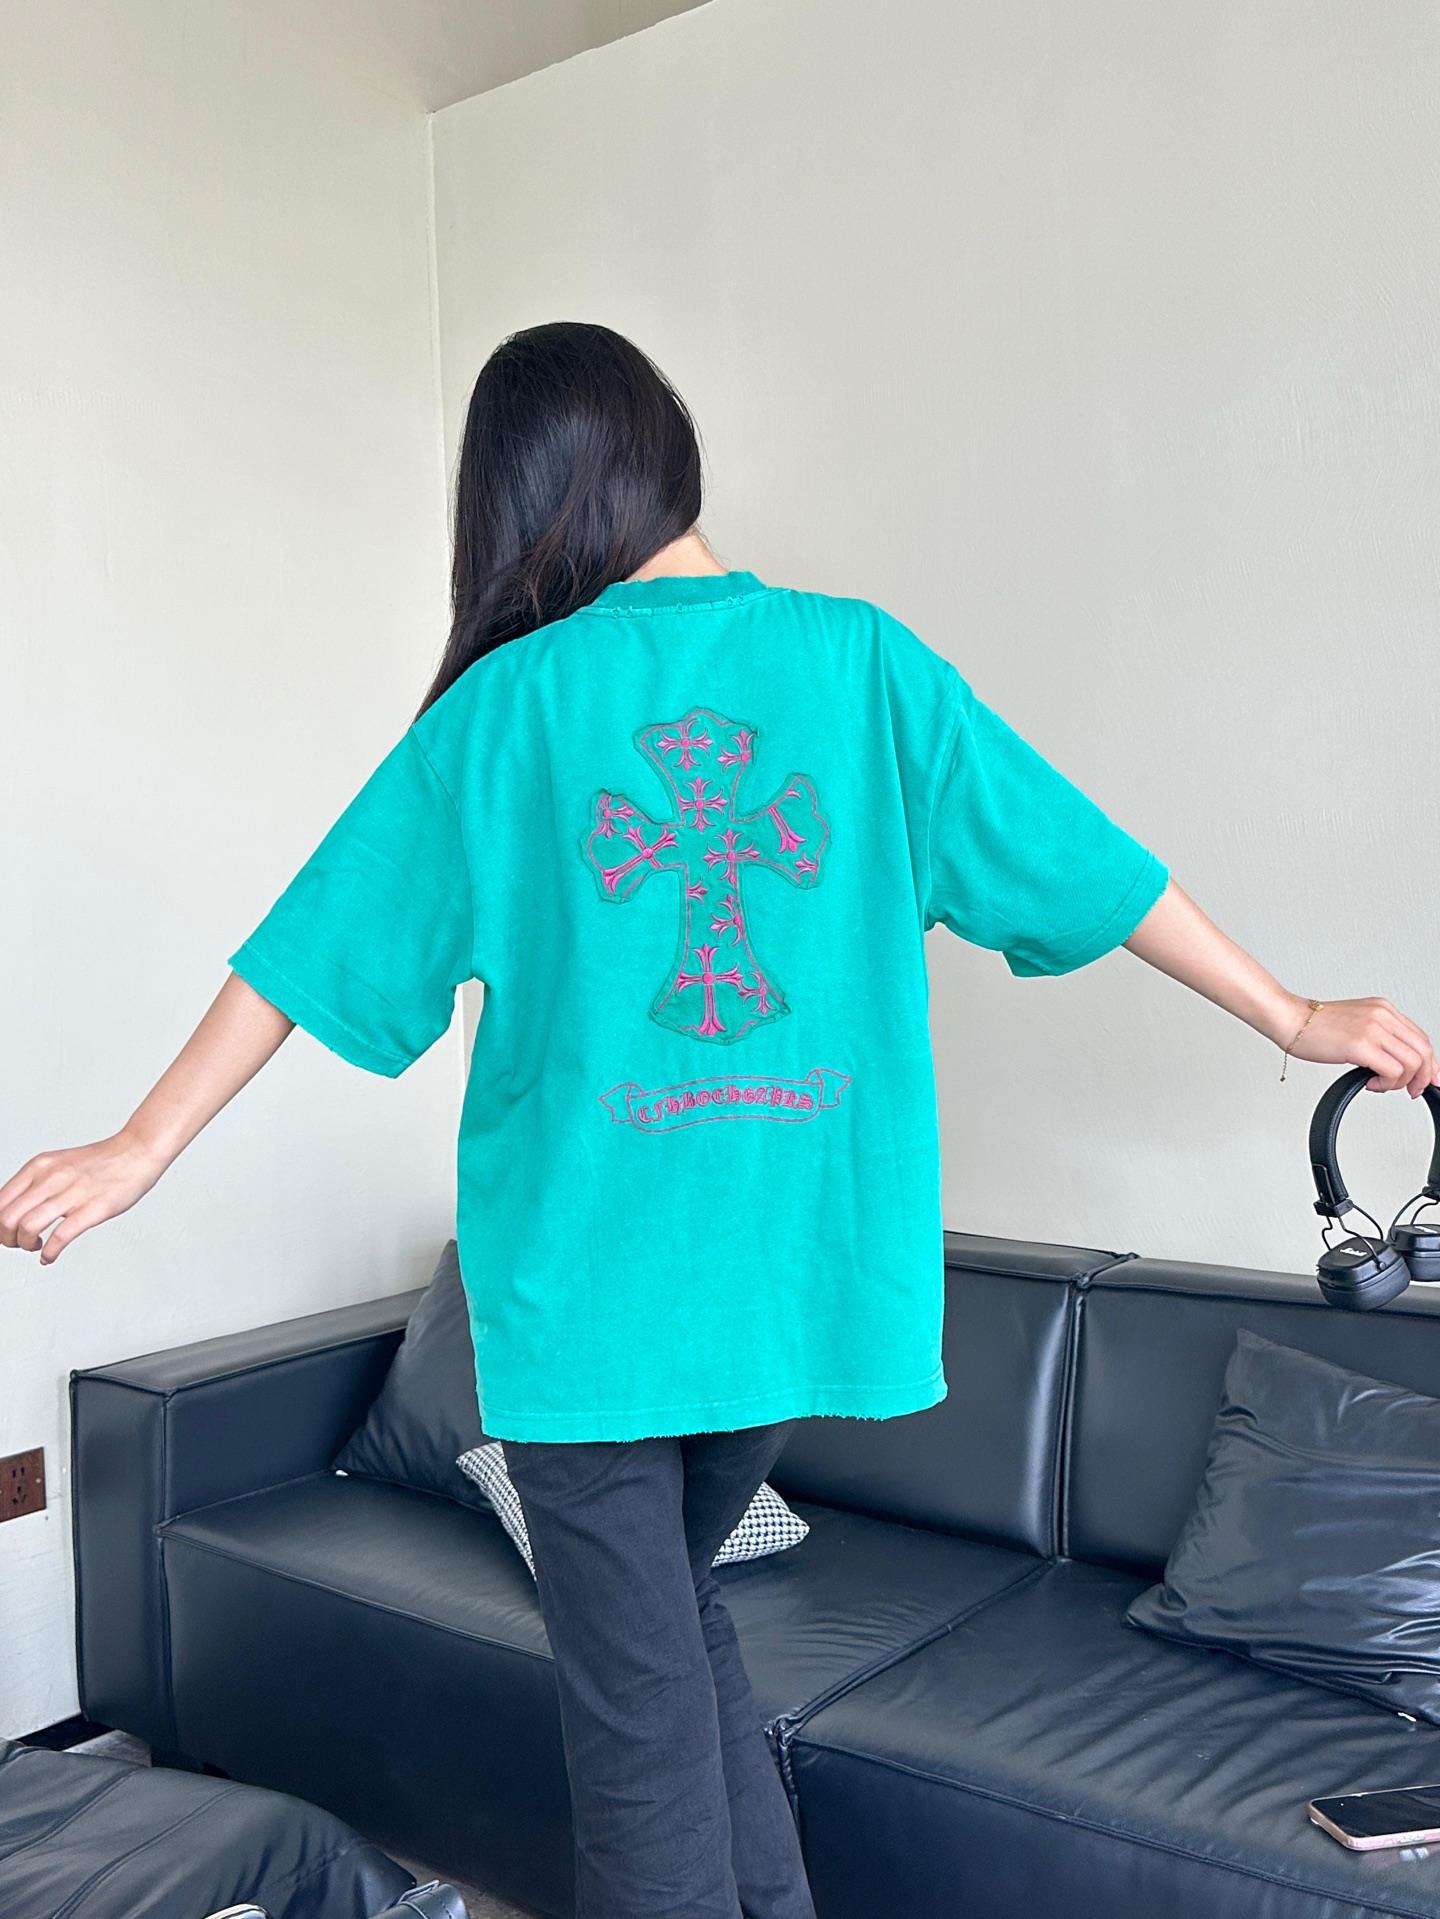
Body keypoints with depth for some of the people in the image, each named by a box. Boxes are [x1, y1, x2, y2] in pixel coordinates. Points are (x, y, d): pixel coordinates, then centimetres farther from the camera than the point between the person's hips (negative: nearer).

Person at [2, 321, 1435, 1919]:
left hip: (588, 1277, -3)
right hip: (799, 1272, 4)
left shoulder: (507, 703, -3)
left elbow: (315, 952, -1)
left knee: (637, 1696, 10)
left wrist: (139, 1151, 10)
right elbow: (1080, 865, 4)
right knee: (676, 1602, 25)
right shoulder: (863, 660, 1)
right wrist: (1296, 1018, 15)